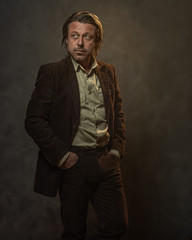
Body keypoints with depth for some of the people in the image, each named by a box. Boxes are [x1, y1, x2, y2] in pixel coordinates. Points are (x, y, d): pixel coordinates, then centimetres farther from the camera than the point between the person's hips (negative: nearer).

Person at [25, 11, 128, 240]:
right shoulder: (52, 72, -4)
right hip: (73, 163, -4)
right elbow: (33, 120, -8)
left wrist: (116, 149, 7)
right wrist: (61, 155, -11)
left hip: (106, 161, 4)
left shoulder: (108, 71, 10)